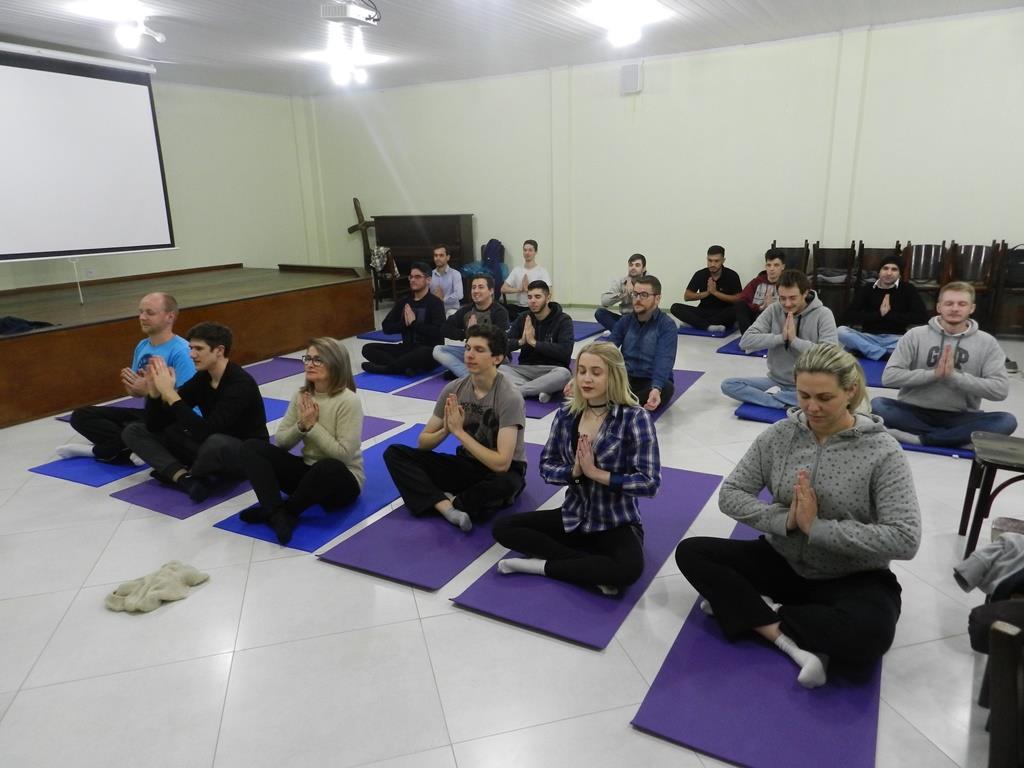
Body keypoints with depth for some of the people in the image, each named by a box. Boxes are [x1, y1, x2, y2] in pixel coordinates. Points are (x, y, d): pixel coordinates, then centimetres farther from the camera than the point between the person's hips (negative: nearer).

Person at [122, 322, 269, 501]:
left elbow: (206, 432, -34)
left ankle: (177, 474, -9)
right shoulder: (200, 379, 0)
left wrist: (170, 393, -30)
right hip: (209, 447, 8)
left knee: (216, 443, -44)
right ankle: (186, 478, -20)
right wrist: (154, 393, -18)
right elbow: (155, 426, 0)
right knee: (133, 431, 1)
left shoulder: (241, 384, -23)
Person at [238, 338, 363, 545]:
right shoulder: (301, 395, 2)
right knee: (251, 447, -11)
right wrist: (301, 426, -15)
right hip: (308, 470, 6)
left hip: (340, 479, -6)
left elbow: (343, 454, -21)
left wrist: (312, 426, -19)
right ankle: (278, 515, -27)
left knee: (328, 468, -42)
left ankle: (276, 511, -14)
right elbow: (280, 442, 4)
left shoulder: (348, 401, -16)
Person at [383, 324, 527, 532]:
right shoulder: (454, 389, -7)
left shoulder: (510, 398, -22)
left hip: (500, 471, -4)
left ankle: (442, 502, -15)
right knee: (394, 453, -10)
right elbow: (422, 442, 0)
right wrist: (445, 430, -22)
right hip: (467, 464, 5)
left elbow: (501, 464, -29)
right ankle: (449, 507, -28)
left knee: (507, 484, -41)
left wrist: (459, 431, -24)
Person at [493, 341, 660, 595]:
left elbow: (650, 483, -18)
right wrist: (574, 471, -18)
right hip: (573, 518, 5)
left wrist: (594, 472, -21)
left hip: (617, 524, -4)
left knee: (628, 569, -35)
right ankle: (594, 570, -15)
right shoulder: (566, 414, -2)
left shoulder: (635, 418, -15)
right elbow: (546, 467, 3)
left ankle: (543, 565, -13)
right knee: (503, 527, -10)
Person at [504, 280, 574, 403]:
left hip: (552, 370, -3)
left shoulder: (563, 320, -4)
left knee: (564, 374, -38)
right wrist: (520, 342, -18)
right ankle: (540, 390, -33)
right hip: (525, 369, 3)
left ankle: (514, 391, -32)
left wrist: (534, 342, -17)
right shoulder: (523, 318, 8)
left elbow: (565, 351, -17)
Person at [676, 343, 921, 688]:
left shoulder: (882, 451, -15)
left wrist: (818, 527, -26)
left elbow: (905, 539, -22)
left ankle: (746, 607, -15)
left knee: (867, 634, -36)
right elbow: (731, 494, -6)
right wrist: (785, 520, -22)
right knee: (690, 553, -14)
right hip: (783, 562, 4)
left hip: (852, 579, -3)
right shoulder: (780, 434, -6)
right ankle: (795, 643, -21)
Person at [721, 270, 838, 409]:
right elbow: (745, 341, -13)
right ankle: (789, 404, -18)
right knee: (728, 385, -14)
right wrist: (781, 337, -21)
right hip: (776, 381, 3)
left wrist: (795, 340, -23)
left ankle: (771, 396, -18)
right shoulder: (774, 310, -4)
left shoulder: (823, 314, -11)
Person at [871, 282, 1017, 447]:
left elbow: (1001, 389, -7)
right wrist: (933, 374, -18)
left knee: (1007, 421, -26)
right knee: (877, 405, -28)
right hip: (914, 412, 0)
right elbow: (889, 376, -8)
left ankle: (917, 438, -28)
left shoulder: (987, 343, 3)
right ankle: (960, 438, -22)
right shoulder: (915, 335, 0)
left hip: (959, 418, 1)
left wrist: (954, 376, -18)